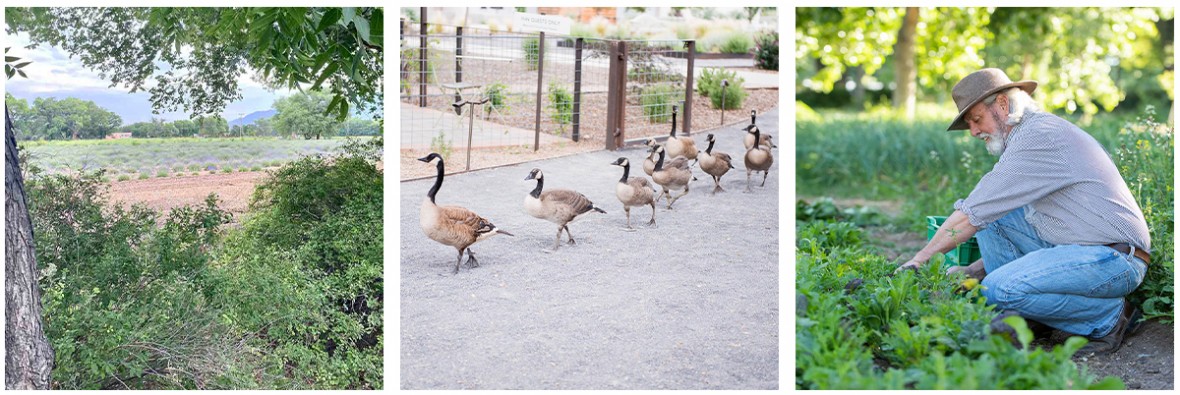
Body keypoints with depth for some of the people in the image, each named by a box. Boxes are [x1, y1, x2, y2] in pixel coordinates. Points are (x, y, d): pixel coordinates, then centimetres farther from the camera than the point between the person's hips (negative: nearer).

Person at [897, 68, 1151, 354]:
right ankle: (1018, 317, 3)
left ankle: (1110, 317, -4)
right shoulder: (1036, 134, 18)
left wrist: (919, 261, -9)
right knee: (991, 214, 4)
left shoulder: (1037, 136, -15)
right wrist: (973, 271, 14)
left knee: (1000, 288, -24)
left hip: (1114, 258, -10)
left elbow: (971, 215, -16)